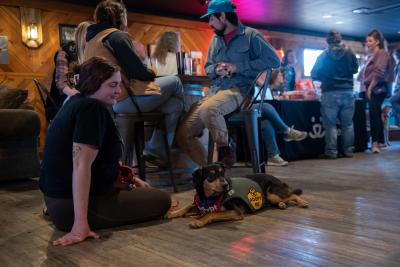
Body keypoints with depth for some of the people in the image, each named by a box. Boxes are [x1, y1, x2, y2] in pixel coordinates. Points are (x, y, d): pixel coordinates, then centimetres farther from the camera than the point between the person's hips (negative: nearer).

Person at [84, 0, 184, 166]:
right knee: (174, 82, 8)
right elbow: (136, 70, -14)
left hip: (111, 102, 9)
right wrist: (152, 74, 7)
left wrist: (147, 73, 16)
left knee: (174, 104, 17)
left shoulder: (91, 40, 19)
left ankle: (157, 151, 14)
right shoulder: (117, 36, -9)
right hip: (126, 99, -9)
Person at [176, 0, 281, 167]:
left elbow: (273, 60, -8)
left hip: (239, 90, -7)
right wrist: (216, 69, 0)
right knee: (183, 134, -6)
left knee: (208, 109, -39)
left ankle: (225, 148, -14)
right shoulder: (215, 39, 20)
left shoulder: (249, 35, 1)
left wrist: (238, 67, -13)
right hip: (215, 92, 7)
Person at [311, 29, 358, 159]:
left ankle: (331, 152, 1)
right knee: (347, 124, 10)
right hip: (348, 92, 3)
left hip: (330, 93, -3)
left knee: (330, 124, 1)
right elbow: (355, 69, 19)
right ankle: (348, 150, 14)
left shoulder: (324, 55, -4)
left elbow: (314, 75, 2)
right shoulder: (350, 53, 2)